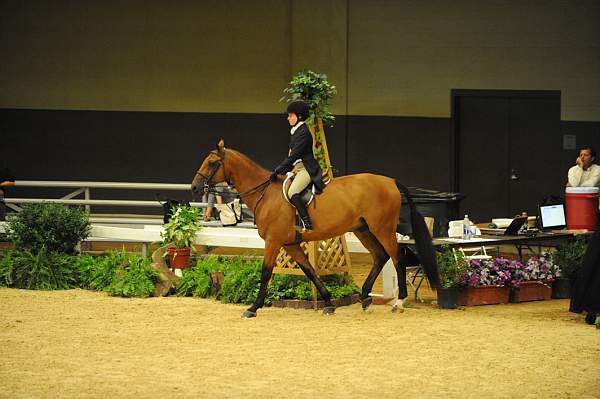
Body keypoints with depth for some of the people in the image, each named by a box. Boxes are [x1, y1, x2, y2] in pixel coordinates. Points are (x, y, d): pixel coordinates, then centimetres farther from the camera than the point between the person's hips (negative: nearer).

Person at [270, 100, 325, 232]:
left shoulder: (303, 133, -15)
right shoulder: (295, 132, 16)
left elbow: (294, 155, -20)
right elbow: (291, 155, 21)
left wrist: (278, 170, -19)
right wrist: (280, 170, 12)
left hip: (306, 169, -11)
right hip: (296, 168, 11)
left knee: (292, 193, -29)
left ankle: (306, 223, -29)